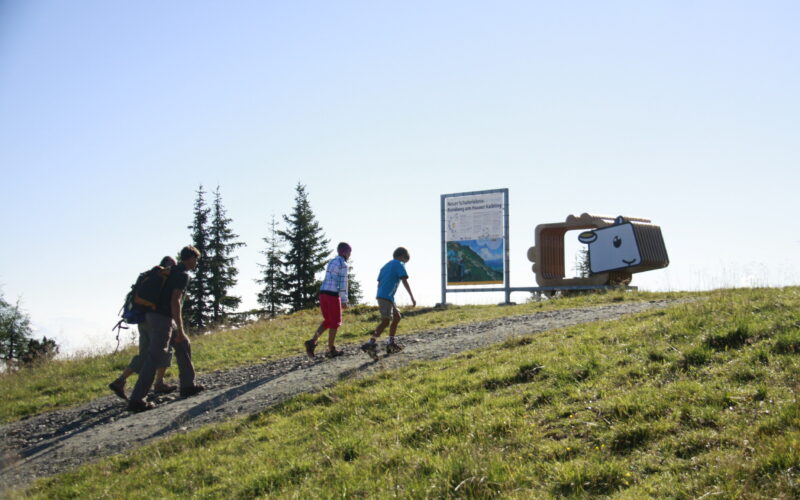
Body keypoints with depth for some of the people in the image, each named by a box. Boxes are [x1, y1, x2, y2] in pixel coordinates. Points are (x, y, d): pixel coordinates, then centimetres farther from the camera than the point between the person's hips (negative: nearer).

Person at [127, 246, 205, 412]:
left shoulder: (173, 271, 18)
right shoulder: (183, 275, -12)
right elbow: (175, 302, -20)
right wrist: (180, 329, -20)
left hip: (155, 315, 10)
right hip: (162, 318, -10)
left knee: (184, 345, 20)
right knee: (155, 357, -10)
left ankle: (188, 385, 24)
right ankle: (136, 400, -13)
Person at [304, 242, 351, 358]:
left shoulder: (331, 262, 19)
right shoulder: (343, 264, -8)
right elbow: (343, 283, -13)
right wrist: (344, 300, -11)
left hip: (323, 293, 8)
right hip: (333, 295, -8)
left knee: (327, 321, 16)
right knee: (335, 323, 4)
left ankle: (312, 341, 0)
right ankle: (331, 350, 8)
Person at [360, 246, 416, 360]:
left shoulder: (386, 265, 24)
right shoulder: (400, 265, 0)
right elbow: (405, 281, -11)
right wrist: (412, 297, -13)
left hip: (381, 295, 9)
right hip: (387, 297, -9)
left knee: (397, 317, 19)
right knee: (386, 321, -17)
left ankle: (391, 343, 19)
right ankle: (370, 344, -30)